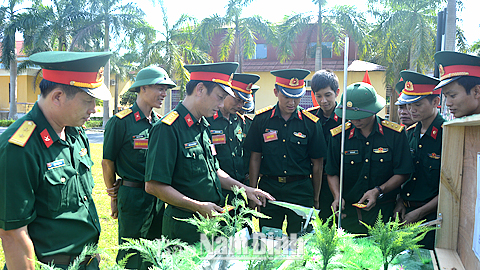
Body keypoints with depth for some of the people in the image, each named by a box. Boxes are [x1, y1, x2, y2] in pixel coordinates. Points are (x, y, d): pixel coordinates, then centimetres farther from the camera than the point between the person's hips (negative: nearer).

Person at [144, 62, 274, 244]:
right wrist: (197, 206, -20)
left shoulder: (203, 127, 11)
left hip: (210, 221, 8)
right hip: (184, 228, -8)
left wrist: (245, 189, 12)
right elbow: (153, 186, -21)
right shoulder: (167, 128, -18)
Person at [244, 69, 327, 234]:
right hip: (268, 188, 1)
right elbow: (255, 158, 4)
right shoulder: (262, 119, 0)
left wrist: (316, 198, 7)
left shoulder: (311, 124, -1)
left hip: (300, 191, 0)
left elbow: (317, 164, 5)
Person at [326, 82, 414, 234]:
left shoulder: (395, 134, -4)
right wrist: (337, 197, -11)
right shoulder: (339, 135, -1)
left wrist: (379, 191, -14)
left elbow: (402, 173, -1)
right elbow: (332, 173, 5)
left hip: (383, 212, -1)